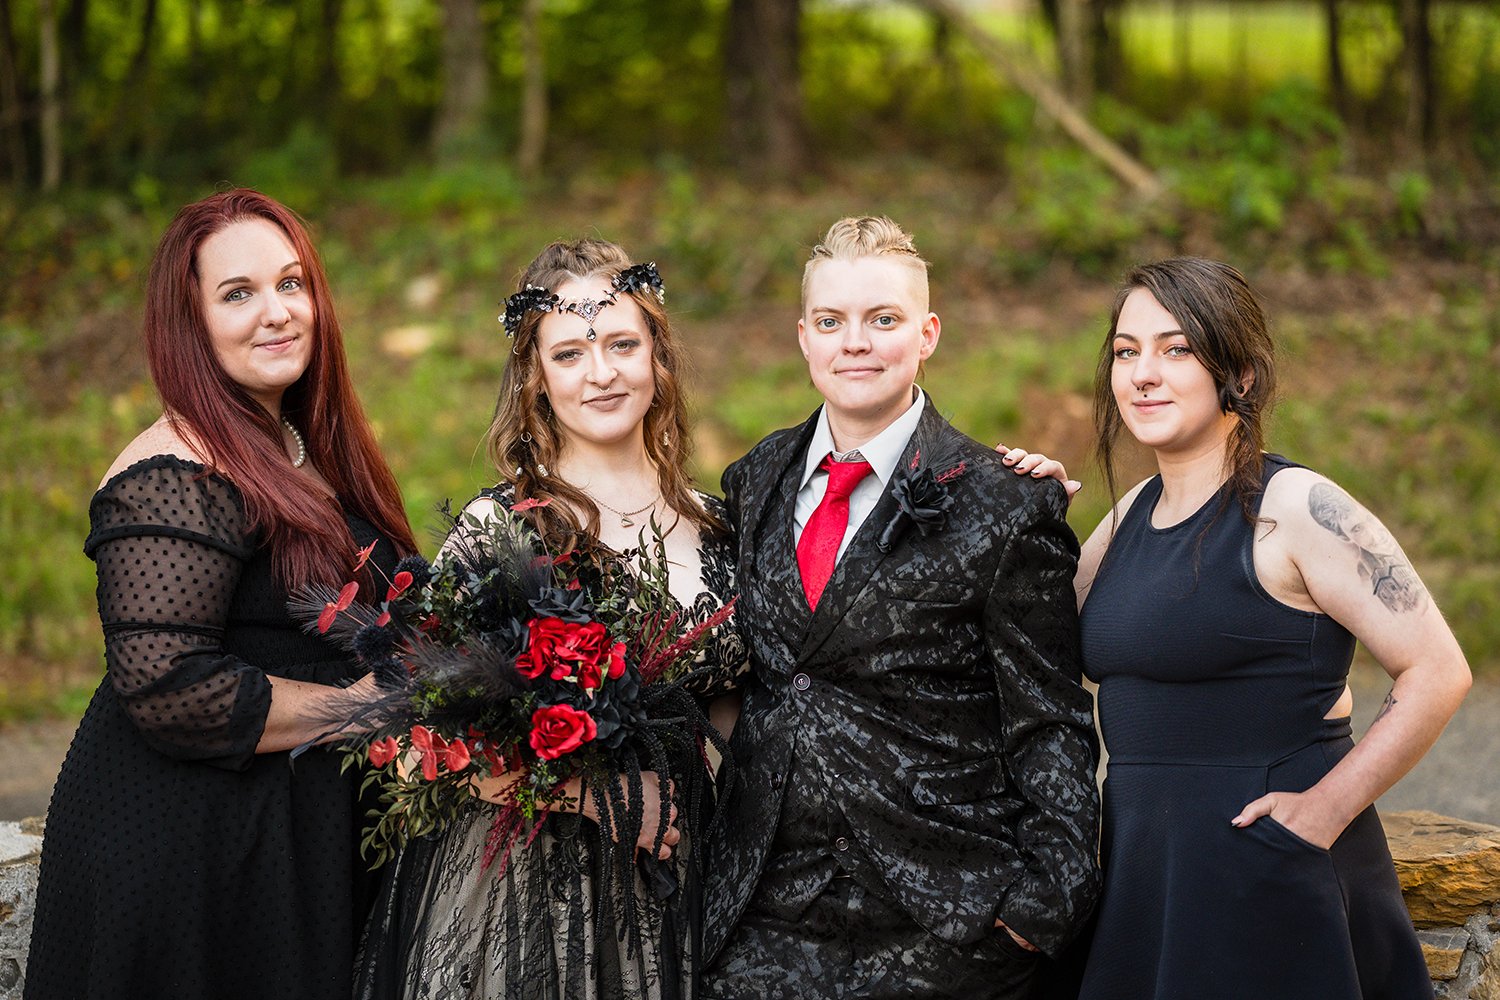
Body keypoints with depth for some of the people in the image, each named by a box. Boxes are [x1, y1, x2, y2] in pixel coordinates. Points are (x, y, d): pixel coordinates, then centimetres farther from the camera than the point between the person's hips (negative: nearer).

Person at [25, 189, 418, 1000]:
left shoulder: (305, 452, 10)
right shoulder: (176, 477, -18)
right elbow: (167, 690, -26)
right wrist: (365, 711, -18)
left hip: (304, 838, 9)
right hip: (185, 849, -9)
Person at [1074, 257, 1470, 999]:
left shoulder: (1295, 508, -12)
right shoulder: (1133, 514, 10)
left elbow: (1438, 672, -15)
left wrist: (1327, 806, -17)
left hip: (1267, 880, -7)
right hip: (1145, 867, 7)